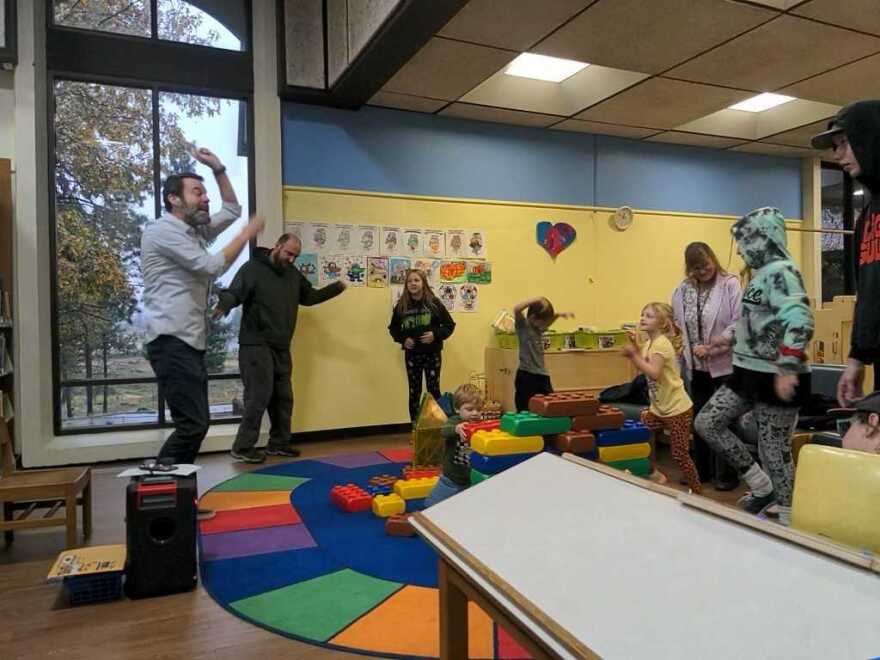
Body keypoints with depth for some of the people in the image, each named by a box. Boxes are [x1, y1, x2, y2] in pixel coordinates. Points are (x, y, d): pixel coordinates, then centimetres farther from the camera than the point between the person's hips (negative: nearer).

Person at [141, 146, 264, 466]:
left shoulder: (195, 231, 20)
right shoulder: (162, 230, -8)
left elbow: (232, 210, 28)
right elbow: (213, 266, -15)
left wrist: (218, 169, 18)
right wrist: (247, 234, -6)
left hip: (191, 341, 10)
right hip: (171, 342, -10)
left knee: (197, 422, 10)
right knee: (192, 424, -15)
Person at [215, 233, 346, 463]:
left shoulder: (293, 273, 13)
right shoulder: (252, 269, -8)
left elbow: (309, 296, 22)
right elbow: (233, 293, -16)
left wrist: (336, 288, 10)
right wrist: (224, 304, -39)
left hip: (281, 347, 8)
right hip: (256, 345, -7)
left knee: (283, 397, 12)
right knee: (259, 395, -9)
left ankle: (279, 443, 25)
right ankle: (242, 447, 3)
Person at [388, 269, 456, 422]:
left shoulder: (434, 303, -6)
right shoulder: (401, 306, 0)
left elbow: (450, 325, 0)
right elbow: (393, 328, 12)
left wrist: (436, 334, -16)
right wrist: (402, 339, -5)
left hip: (432, 353, -2)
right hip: (411, 355, 2)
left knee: (433, 390, 1)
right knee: (414, 392, 9)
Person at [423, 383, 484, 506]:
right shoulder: (454, 421, -12)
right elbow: (445, 431, -34)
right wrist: (456, 428, -57)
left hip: (473, 482, 1)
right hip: (451, 480, -1)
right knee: (432, 505, 3)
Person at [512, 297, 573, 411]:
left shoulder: (539, 327, 13)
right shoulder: (523, 325, -8)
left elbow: (548, 322, 36)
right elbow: (516, 309, -27)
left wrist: (558, 314, 19)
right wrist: (536, 300, -21)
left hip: (543, 375, 7)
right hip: (526, 375, -7)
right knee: (526, 411, -2)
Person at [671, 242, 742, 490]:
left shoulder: (730, 284, -11)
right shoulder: (682, 289, 3)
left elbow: (738, 323, -18)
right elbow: (674, 322, 7)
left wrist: (711, 348, -21)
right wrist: (682, 346, -4)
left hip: (724, 364, -5)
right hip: (695, 365, 5)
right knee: (699, 418, 15)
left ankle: (726, 474, 18)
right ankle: (702, 469, 29)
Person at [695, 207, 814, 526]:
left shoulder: (781, 270, -15)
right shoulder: (763, 273, 14)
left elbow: (799, 321, -28)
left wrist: (787, 371, -33)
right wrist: (729, 339, 25)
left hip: (776, 377, -10)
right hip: (750, 373, 10)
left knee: (773, 449, 0)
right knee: (706, 422, 8)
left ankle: (786, 518, 18)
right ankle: (761, 486, 19)